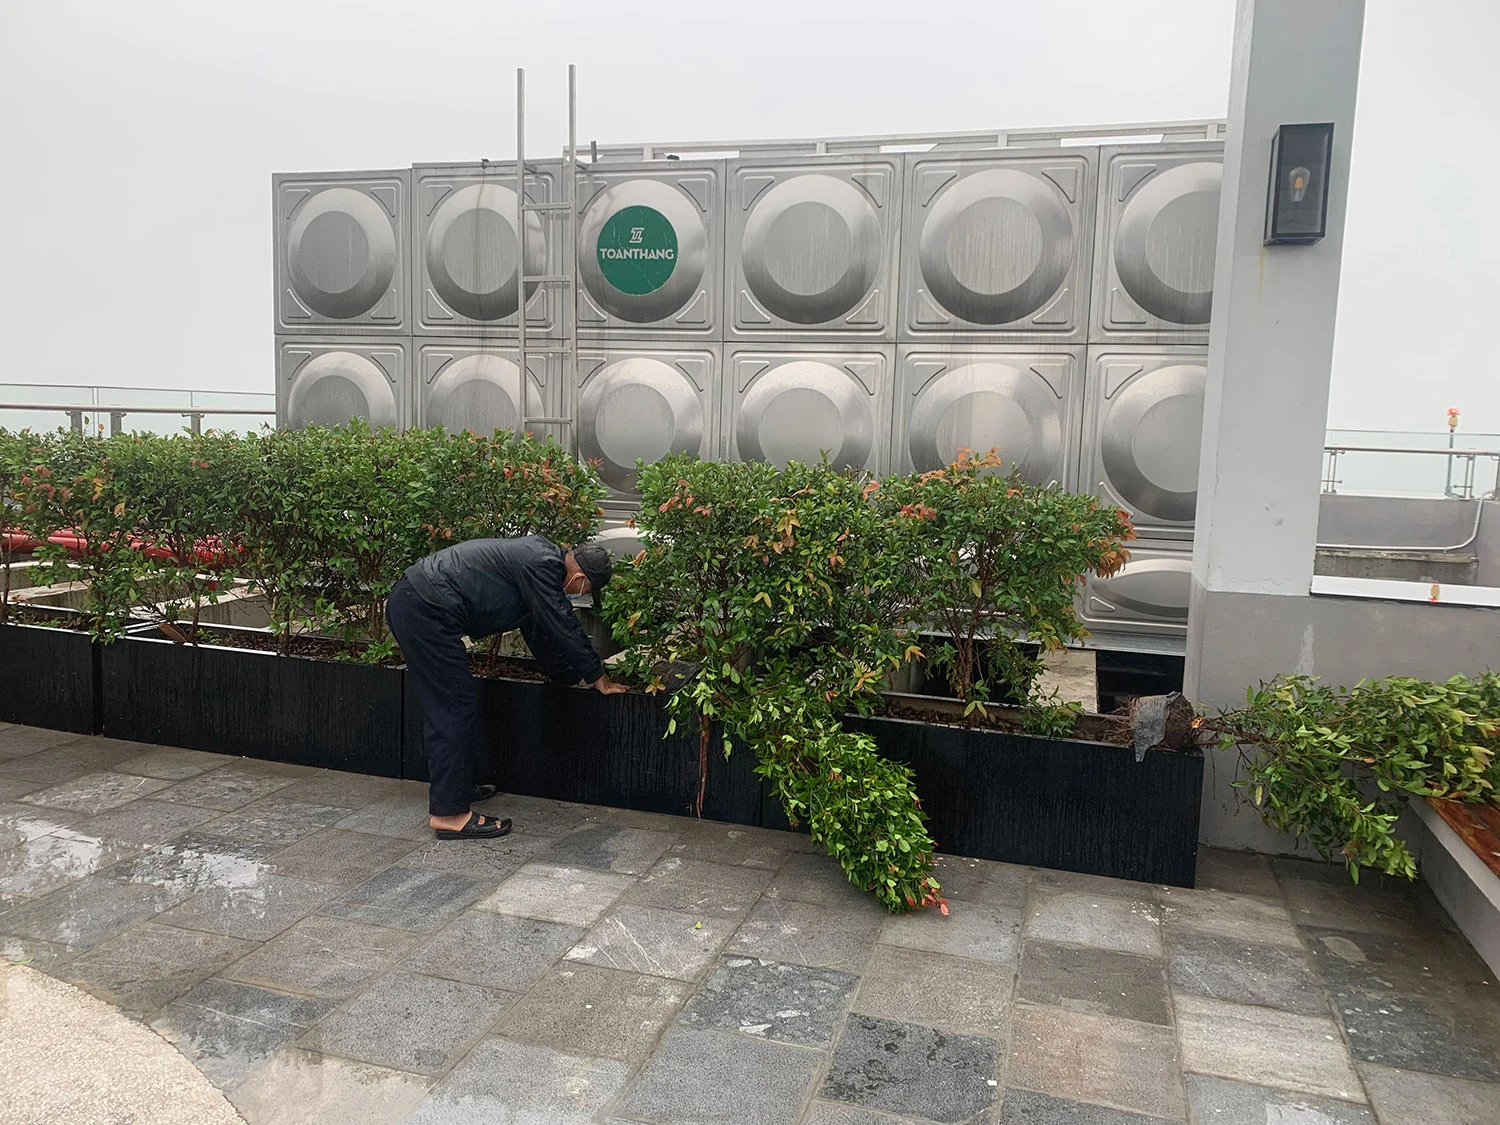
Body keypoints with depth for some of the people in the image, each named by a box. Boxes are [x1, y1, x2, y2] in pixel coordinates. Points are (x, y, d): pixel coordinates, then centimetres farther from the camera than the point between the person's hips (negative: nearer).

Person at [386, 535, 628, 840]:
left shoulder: (540, 555, 17)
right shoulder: (543, 565, -14)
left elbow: (539, 629, 26)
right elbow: (564, 629, -9)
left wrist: (574, 673, 31)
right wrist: (599, 678, 2)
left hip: (408, 601, 11)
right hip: (426, 610, -11)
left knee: (443, 706, 20)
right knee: (455, 707, -6)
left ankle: (455, 787, 33)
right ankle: (450, 813, -2)